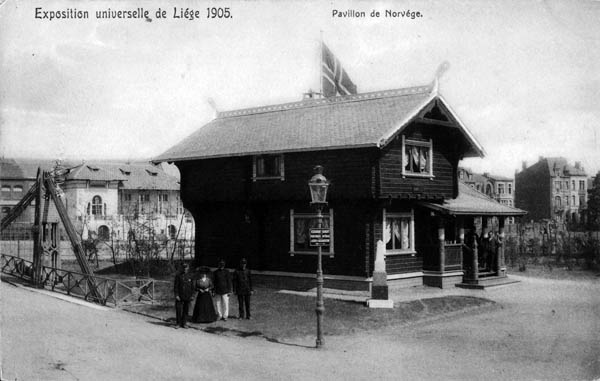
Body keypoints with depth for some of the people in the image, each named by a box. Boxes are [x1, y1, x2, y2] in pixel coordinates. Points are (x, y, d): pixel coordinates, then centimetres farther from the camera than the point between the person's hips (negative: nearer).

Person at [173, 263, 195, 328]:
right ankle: (178, 323, 9)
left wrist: (192, 295, 6)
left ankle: (184, 323, 16)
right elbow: (175, 286, -4)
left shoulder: (189, 276, 6)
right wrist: (176, 295, -10)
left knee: (186, 310, 7)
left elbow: (192, 287, 11)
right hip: (179, 296, -3)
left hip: (187, 296, 3)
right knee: (178, 310, -2)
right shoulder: (178, 275, -3)